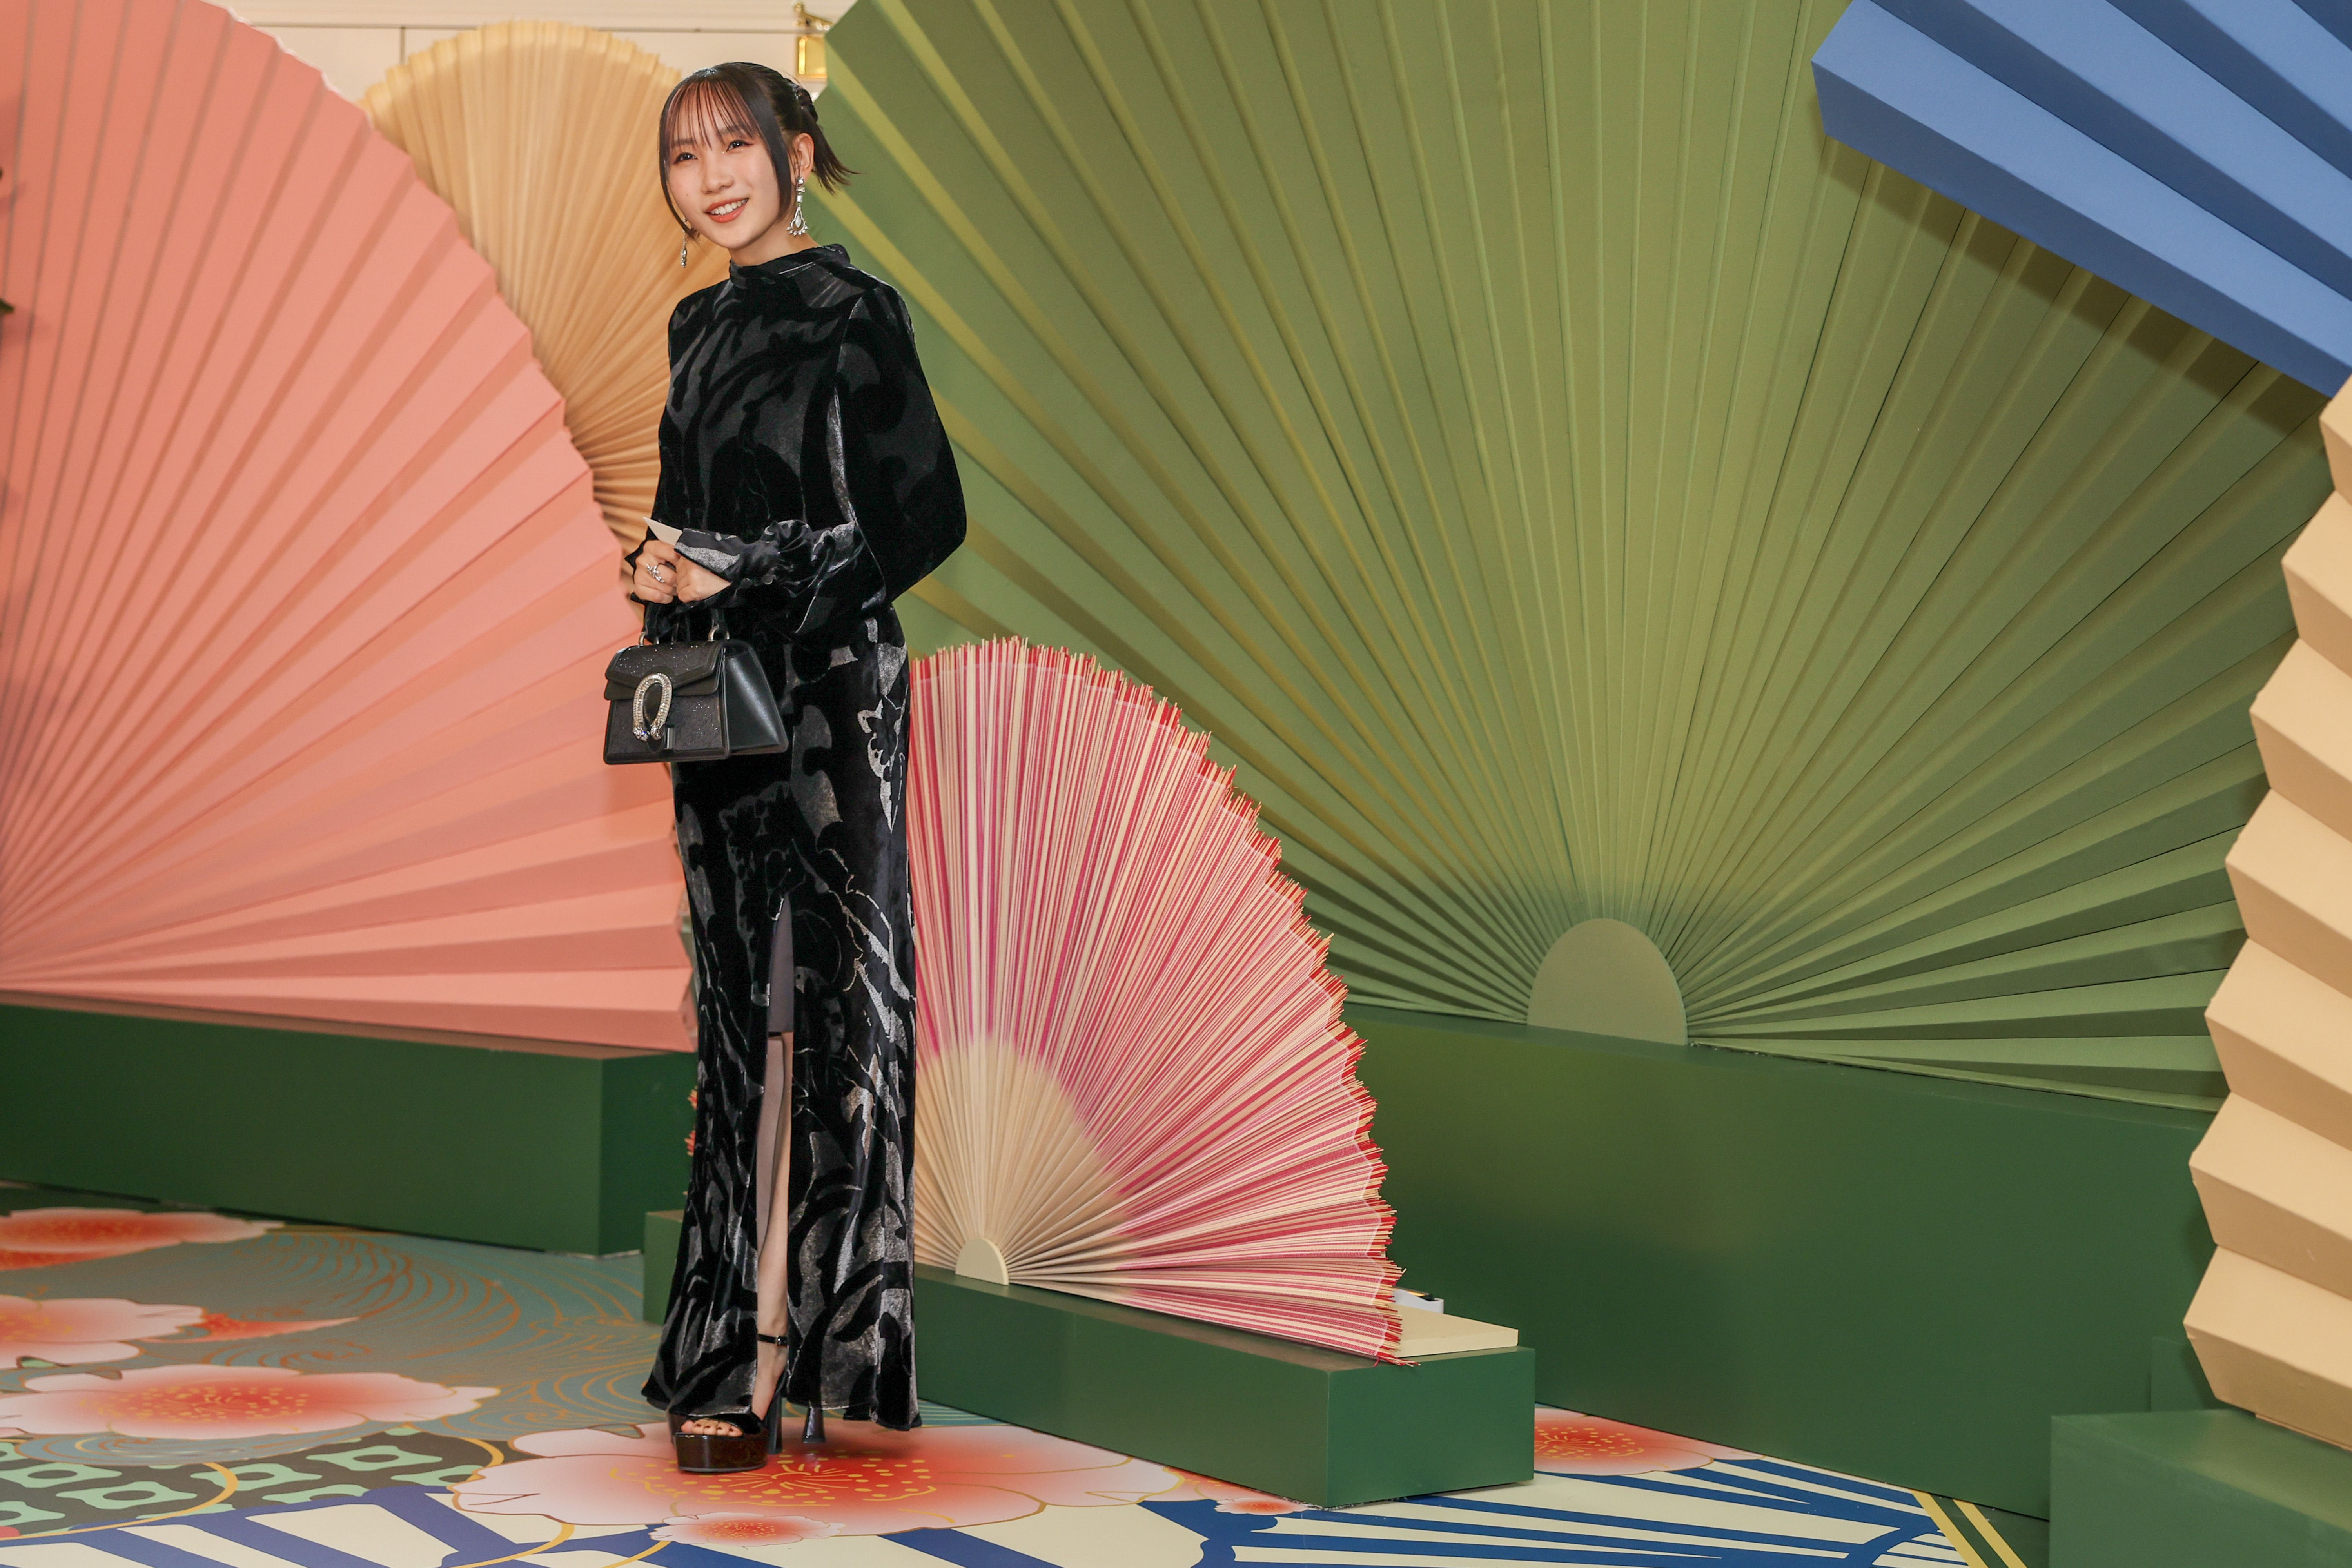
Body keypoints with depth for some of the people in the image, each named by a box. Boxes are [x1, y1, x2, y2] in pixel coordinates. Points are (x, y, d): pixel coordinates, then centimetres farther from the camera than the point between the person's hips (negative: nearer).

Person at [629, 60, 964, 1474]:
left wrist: (745, 581, -16)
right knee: (740, 1007, 8)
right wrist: (661, 573, 2)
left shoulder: (854, 313, -7)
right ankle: (758, 1325, 12)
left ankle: (772, 1355, -7)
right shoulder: (700, 324, 15)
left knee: (821, 1004, -7)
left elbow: (929, 513, -13)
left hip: (828, 692, -8)